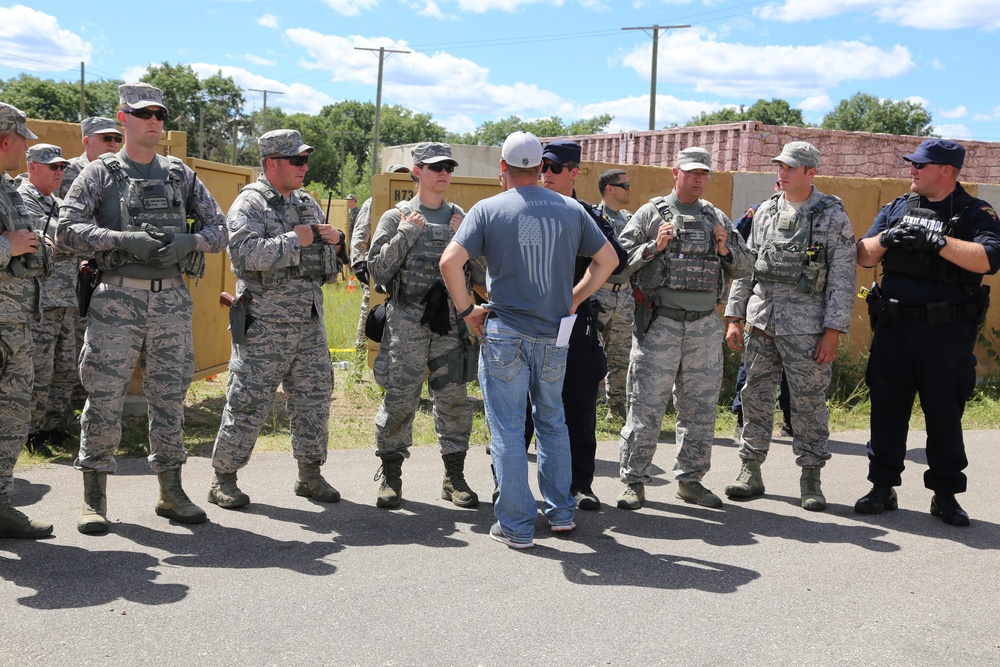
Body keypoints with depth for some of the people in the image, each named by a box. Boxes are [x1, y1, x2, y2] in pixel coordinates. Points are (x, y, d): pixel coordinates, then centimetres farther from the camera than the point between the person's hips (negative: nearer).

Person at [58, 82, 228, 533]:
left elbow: (219, 230, 12)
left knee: (170, 399, 7)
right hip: (117, 300, -3)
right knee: (104, 398, -2)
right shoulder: (101, 173, 4)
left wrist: (188, 242, -9)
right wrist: (126, 240, -18)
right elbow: (68, 229, -6)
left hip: (171, 301, 3)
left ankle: (171, 493, 18)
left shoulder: (180, 175, 13)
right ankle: (94, 499, 9)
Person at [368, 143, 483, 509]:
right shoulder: (397, 217, 5)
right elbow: (377, 270, -3)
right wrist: (406, 233, -8)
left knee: (454, 400, 5)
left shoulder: (462, 219, 14)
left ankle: (454, 477, 16)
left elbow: (481, 276, 10)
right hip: (407, 323, -3)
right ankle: (391, 475, 13)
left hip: (452, 322, 3)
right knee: (399, 399, -2)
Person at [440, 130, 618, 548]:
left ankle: (516, 525, 7)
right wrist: (574, 299, 14)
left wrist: (467, 310, -3)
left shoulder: (489, 209, -5)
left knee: (508, 429, 4)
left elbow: (450, 261, -15)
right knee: (552, 421, 20)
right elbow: (608, 259, 11)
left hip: (505, 335, -3)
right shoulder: (571, 210, 5)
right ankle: (560, 511, 26)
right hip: (555, 337, 4)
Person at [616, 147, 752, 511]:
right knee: (646, 406, -3)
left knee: (701, 408, 9)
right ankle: (634, 481, 5)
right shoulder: (651, 214, 2)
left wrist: (725, 251, -4)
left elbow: (744, 267, 15)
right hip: (659, 324, -4)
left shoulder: (717, 218, 14)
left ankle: (690, 480, 21)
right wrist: (654, 246, -16)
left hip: (705, 326, 4)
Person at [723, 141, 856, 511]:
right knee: (756, 395, 8)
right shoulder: (765, 212, 11)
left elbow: (843, 276, -5)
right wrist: (734, 317, 9)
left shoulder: (832, 216, -2)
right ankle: (751, 471, 18)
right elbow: (744, 267, 14)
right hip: (760, 321, 4)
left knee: (809, 401, 1)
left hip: (805, 324, -4)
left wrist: (833, 330, -11)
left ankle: (810, 478, 12)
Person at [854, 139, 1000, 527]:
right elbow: (864, 257, 8)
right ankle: (882, 487, 18)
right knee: (887, 408, 7)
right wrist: (884, 239, -12)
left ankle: (945, 494, 16)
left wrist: (935, 240, -23)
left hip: (947, 333, -3)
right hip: (893, 327, 3)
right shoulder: (896, 208, 12)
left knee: (945, 413, 4)